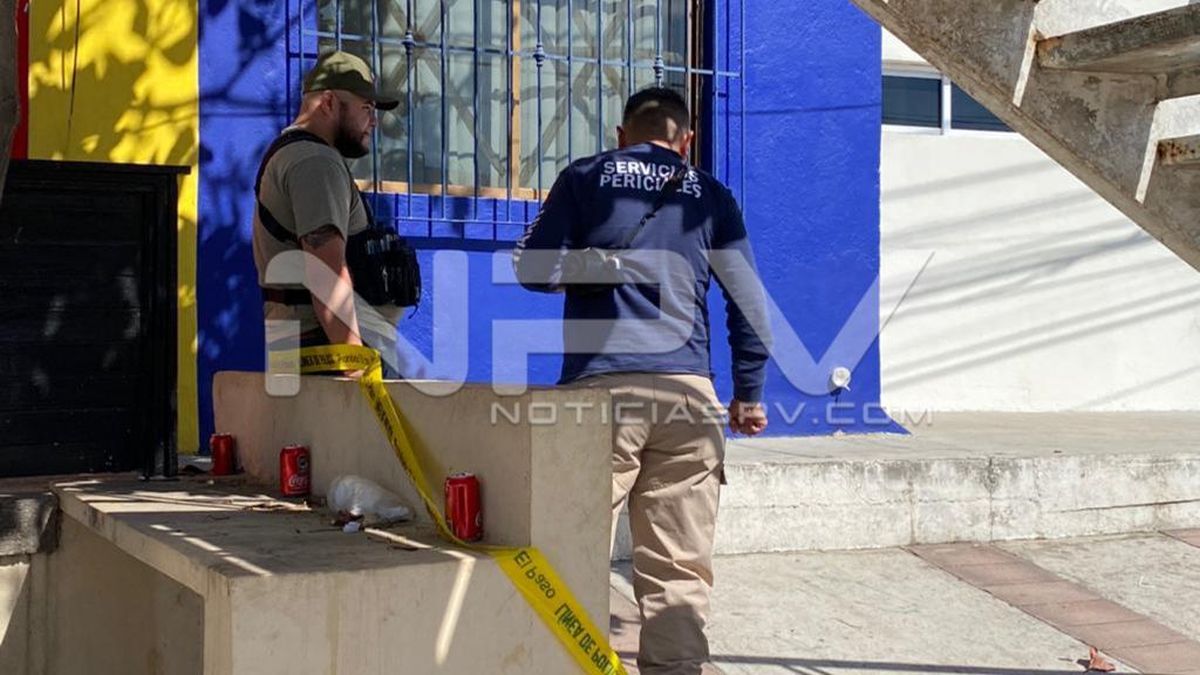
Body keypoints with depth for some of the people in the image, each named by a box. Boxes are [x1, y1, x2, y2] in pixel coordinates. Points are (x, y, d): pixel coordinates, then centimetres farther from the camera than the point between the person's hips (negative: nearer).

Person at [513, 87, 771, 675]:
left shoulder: (586, 179, 10)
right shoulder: (710, 196, 14)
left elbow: (530, 268, 6)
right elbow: (749, 301, 11)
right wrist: (749, 393, 19)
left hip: (601, 384, -1)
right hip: (687, 393, 2)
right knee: (679, 565, 3)